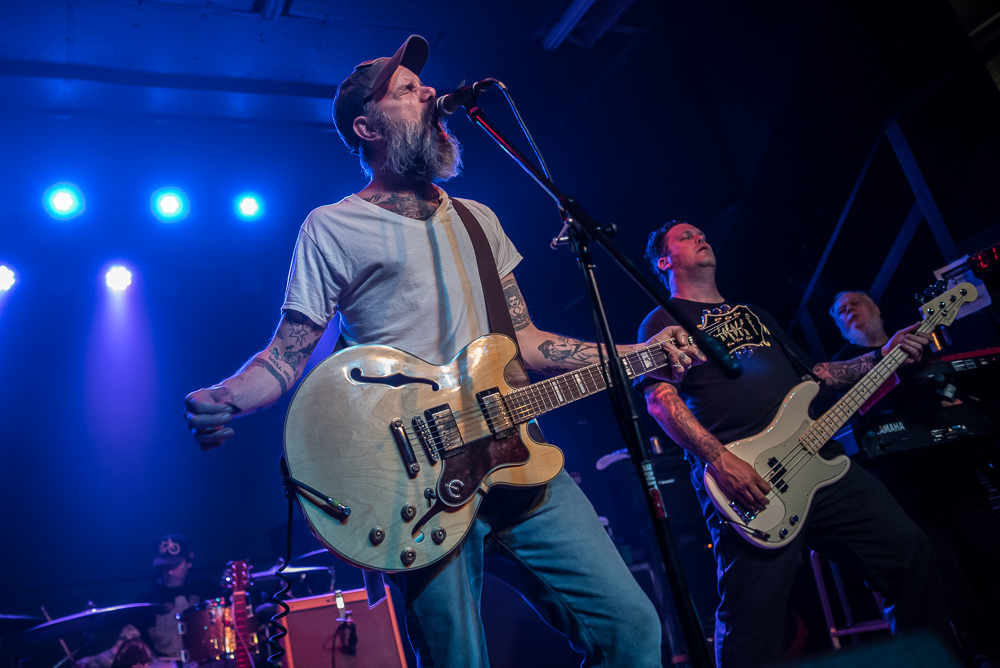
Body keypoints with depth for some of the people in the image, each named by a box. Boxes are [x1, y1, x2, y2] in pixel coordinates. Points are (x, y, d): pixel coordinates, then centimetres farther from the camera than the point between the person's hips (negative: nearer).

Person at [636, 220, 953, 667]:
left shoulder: (751, 312, 30)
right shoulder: (663, 321, 6)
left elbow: (811, 374, 30)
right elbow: (660, 399, -9)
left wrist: (882, 357, 17)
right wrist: (720, 460, -21)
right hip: (744, 479, -7)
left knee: (910, 551, 7)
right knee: (755, 620, -10)